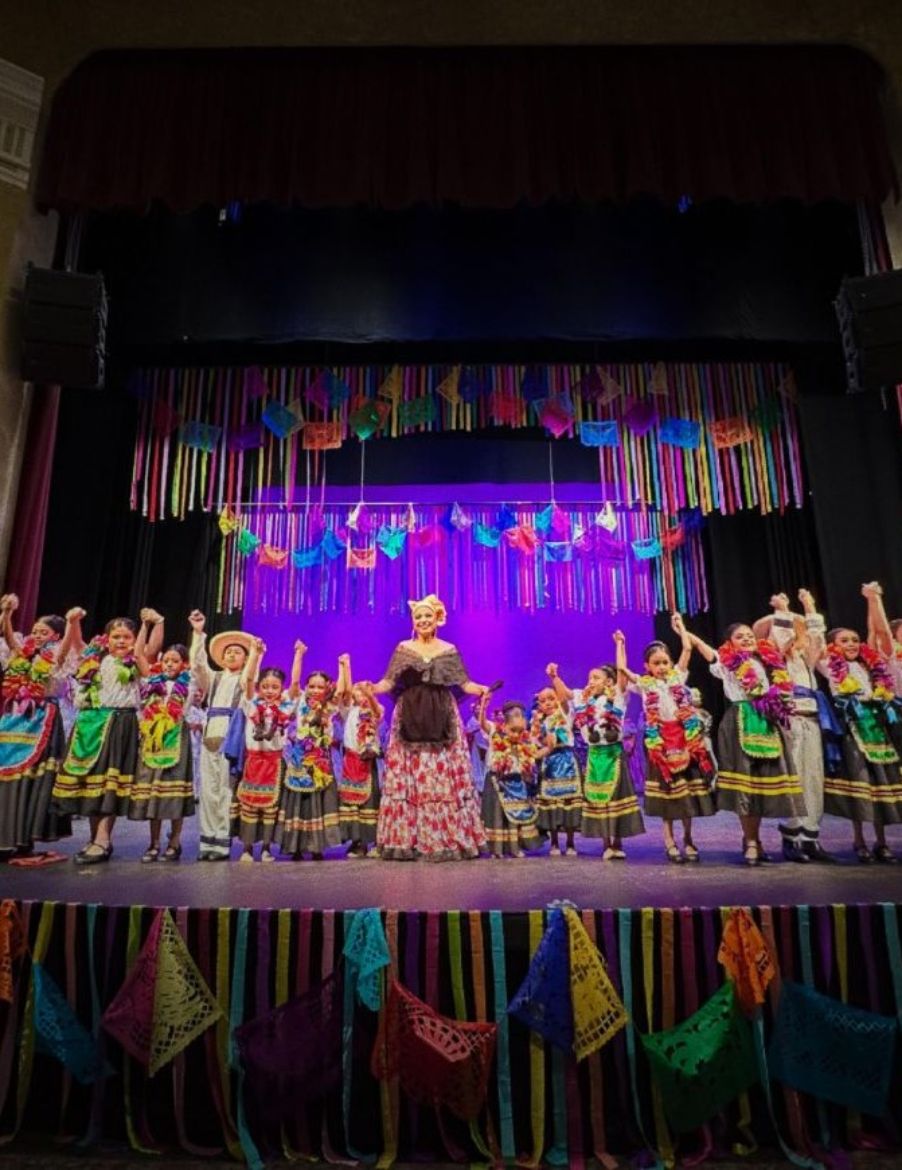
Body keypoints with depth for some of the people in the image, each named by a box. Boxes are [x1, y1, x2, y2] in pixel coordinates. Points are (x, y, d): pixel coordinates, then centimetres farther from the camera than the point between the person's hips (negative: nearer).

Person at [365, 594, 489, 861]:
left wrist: (480, 689, -13)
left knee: (444, 776, -3)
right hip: (409, 718, 0)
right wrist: (372, 688, -15)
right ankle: (406, 839, 4)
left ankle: (446, 839, 4)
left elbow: (464, 683, 6)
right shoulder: (403, 648, 8)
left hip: (442, 718, 0)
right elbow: (389, 682, 4)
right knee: (406, 776, -3)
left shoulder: (449, 650, 9)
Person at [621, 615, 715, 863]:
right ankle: (670, 841, 13)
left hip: (684, 736, 2)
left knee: (688, 786, 7)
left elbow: (687, 649, 7)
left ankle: (688, 839, 21)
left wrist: (680, 626, 15)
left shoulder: (677, 676, 8)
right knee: (666, 788, 5)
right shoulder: (643, 684, 4)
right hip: (660, 740, -2)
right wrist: (621, 645, 5)